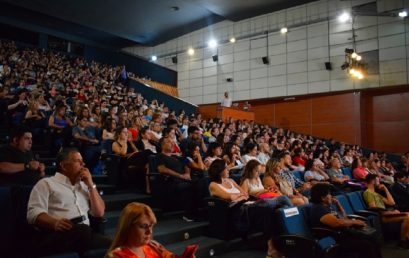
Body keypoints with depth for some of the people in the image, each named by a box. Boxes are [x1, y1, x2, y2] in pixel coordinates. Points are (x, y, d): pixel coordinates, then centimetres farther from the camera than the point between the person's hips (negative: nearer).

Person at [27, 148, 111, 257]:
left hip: (83, 234, 3)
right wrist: (55, 223, -23)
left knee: (110, 244, -32)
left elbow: (99, 213, 18)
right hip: (55, 235, -2)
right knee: (82, 231, -37)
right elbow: (34, 213, -3)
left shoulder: (84, 185, 27)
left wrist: (91, 185, 11)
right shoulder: (46, 183, 12)